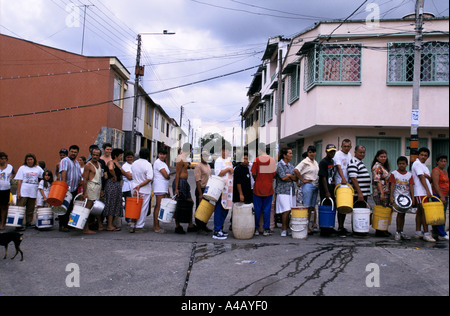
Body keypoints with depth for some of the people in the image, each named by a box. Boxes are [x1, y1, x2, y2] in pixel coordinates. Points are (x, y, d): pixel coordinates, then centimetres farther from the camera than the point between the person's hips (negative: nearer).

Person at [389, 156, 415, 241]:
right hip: (397, 196, -3)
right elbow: (392, 186, -3)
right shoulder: (394, 173, 0)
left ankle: (401, 232, 16)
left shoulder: (409, 175, 8)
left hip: (406, 197, 3)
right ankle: (398, 232, -5)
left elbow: (411, 187, 4)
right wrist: (391, 197, -11)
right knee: (400, 213, -12)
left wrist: (412, 198, -3)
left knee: (403, 214, 8)